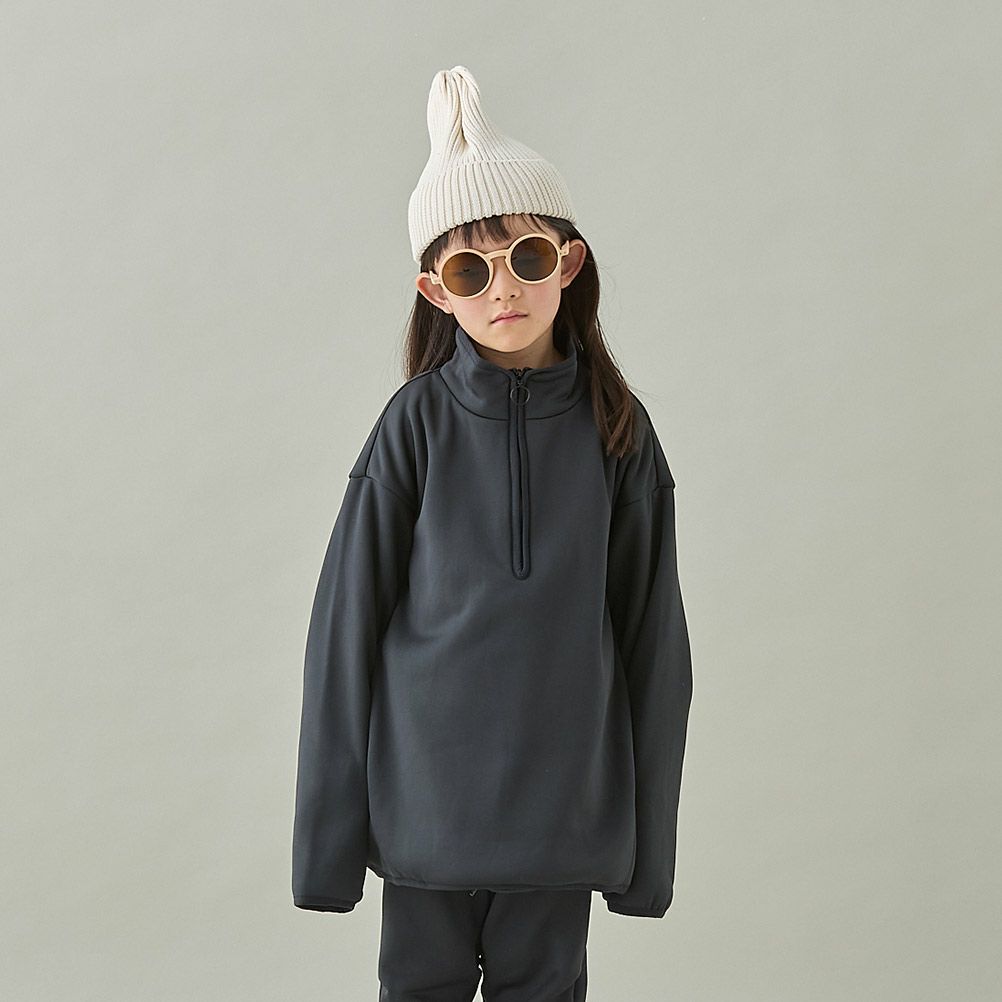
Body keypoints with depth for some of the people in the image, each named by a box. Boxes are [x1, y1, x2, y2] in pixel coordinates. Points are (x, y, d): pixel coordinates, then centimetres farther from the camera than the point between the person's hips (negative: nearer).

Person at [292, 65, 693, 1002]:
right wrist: (328, 831, -2)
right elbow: (347, 622, -2)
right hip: (427, 796, -1)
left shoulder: (617, 429, -2)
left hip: (564, 804, 1)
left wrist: (649, 835, 4)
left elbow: (650, 633, 2)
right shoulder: (418, 422, -5)